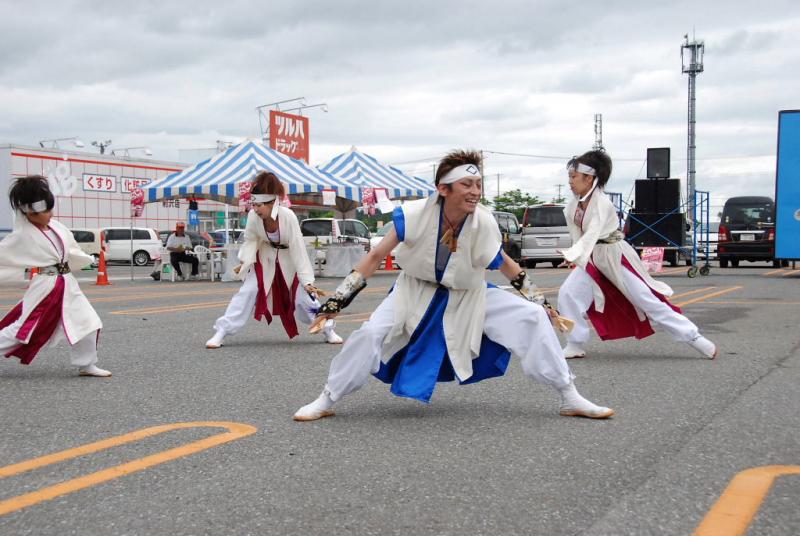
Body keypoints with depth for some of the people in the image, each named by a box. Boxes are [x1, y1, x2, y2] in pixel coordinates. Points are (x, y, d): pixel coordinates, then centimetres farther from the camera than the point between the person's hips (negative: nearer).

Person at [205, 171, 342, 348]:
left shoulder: (288, 217, -34)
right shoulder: (253, 216, -26)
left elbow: (298, 249, -29)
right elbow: (251, 239, -6)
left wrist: (307, 280, -27)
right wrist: (245, 260, -21)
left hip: (288, 260, -2)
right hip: (265, 258, 2)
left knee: (304, 295, -1)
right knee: (247, 292, -7)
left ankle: (327, 329, 19)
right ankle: (221, 332, -1)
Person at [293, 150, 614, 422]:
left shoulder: (483, 224, -21)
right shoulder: (416, 215, -27)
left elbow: (505, 265, -2)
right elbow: (376, 256, -16)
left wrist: (537, 301, 2)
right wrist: (339, 299, -17)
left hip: (468, 297, 2)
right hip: (416, 293, -1)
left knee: (532, 317, -12)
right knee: (370, 334, -23)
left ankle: (570, 399, 4)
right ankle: (325, 401, 1)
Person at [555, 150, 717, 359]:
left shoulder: (602, 203, -23)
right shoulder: (573, 206, -1)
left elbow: (591, 234, -36)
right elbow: (578, 235, 5)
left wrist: (572, 255, -50)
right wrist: (573, 256, -13)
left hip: (617, 258, -7)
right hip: (592, 258, 7)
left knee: (649, 302, -4)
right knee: (567, 293, -9)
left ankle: (694, 338, 7)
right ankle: (576, 346, 5)